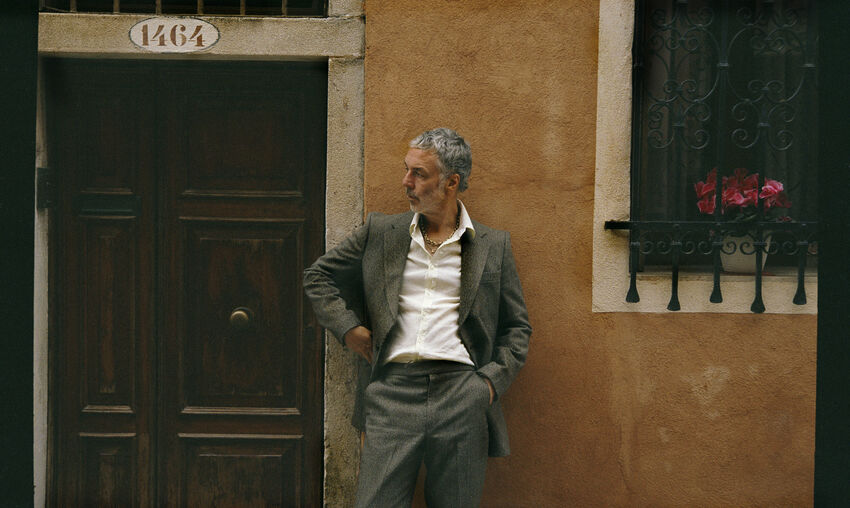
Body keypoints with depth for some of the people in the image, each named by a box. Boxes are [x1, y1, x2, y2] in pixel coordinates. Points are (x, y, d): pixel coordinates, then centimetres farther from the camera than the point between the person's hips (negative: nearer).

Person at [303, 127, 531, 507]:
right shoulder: (379, 233, 12)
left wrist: (493, 379, 1)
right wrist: (348, 327, 8)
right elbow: (317, 277, 21)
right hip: (391, 391, 1)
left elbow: (516, 327, 16)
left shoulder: (494, 246, 11)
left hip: (461, 394, 0)